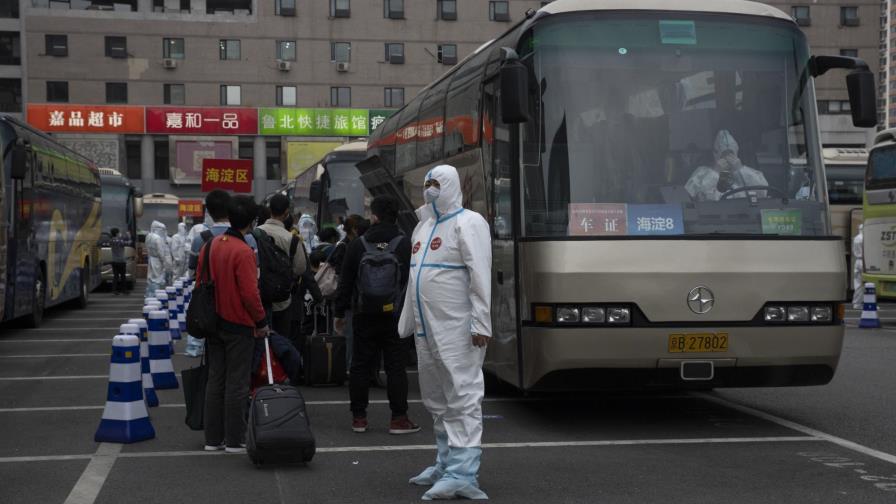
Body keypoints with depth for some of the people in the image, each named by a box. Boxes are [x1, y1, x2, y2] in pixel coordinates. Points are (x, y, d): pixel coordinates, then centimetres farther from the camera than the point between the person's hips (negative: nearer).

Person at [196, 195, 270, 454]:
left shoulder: (209, 246, 5)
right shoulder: (243, 252, -18)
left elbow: (200, 284, 11)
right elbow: (250, 293, -20)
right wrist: (262, 321, -8)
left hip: (214, 324, 7)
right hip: (239, 326, -7)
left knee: (215, 380, 12)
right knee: (237, 384, 0)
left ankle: (212, 438, 17)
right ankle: (234, 440, 6)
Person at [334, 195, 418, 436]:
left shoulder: (357, 245, 2)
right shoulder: (405, 244, -4)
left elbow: (346, 282, 5)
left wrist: (340, 313, 12)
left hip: (364, 315, 1)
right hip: (395, 314, -1)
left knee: (360, 365, 9)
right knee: (396, 366, 2)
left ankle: (358, 416, 12)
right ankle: (398, 418, 1)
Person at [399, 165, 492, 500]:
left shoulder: (467, 223, -7)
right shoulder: (424, 226, 19)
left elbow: (480, 276, -14)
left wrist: (480, 323, -20)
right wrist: (408, 322, 20)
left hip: (457, 329, -9)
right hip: (427, 329, 9)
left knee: (463, 397, -10)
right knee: (437, 399, 15)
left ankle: (462, 474, -12)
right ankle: (446, 464, 26)